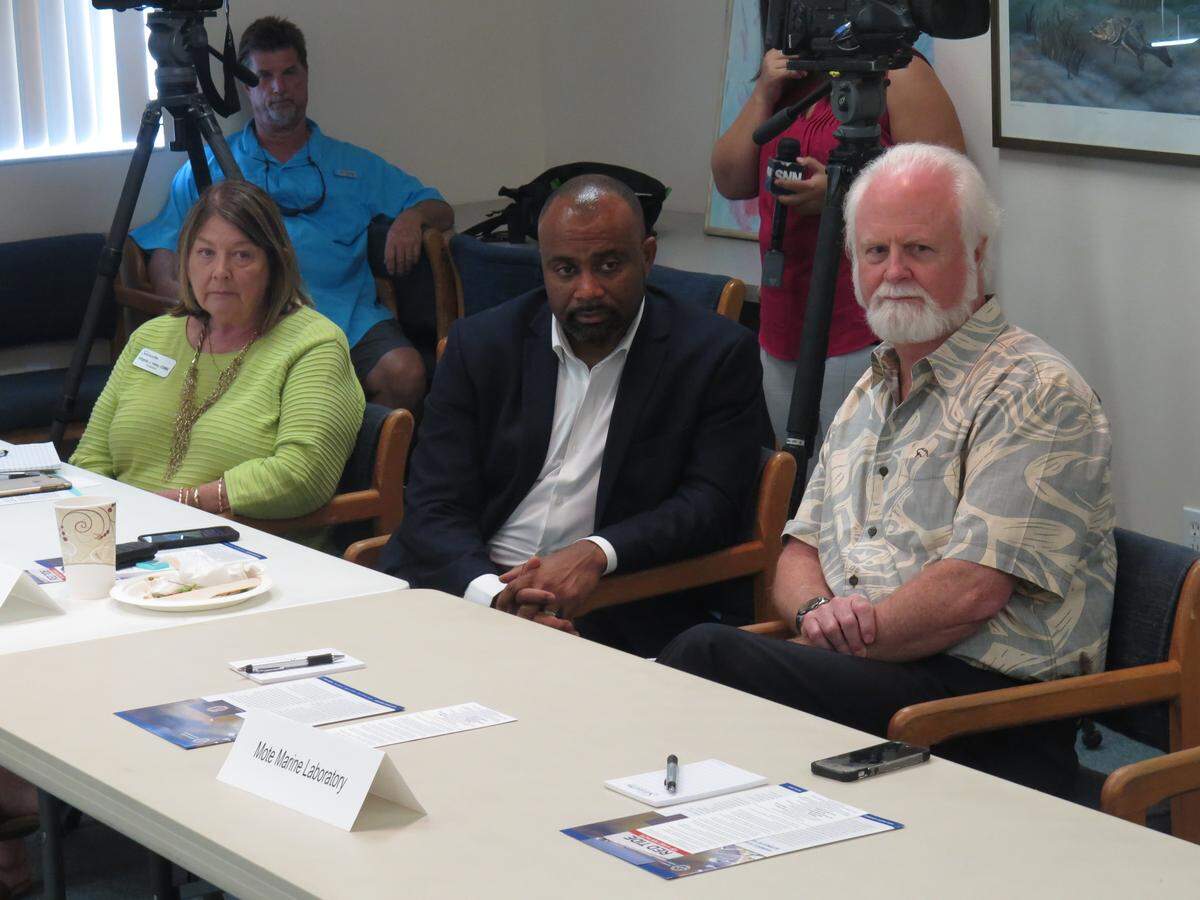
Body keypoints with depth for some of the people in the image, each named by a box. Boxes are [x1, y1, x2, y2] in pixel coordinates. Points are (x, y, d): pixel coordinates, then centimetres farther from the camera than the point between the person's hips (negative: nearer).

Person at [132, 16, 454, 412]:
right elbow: (164, 258, 16)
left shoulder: (354, 165, 26)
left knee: (404, 371, -32)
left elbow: (441, 212, 27)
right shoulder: (209, 166, 23)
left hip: (347, 316, 2)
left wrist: (412, 217, 3)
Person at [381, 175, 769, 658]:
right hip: (475, 585, 3)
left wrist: (596, 554, -19)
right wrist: (494, 595, -20)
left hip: (622, 614, -3)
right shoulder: (479, 344, 10)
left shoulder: (718, 353, 5)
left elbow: (713, 503, -1)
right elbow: (435, 507, 2)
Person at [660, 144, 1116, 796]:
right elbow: (801, 548, 23)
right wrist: (817, 611, -1)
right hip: (853, 675, 7)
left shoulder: (1037, 393, -5)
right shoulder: (870, 393, 23)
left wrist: (849, 634, -10)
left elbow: (973, 590, -15)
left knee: (707, 656, -29)